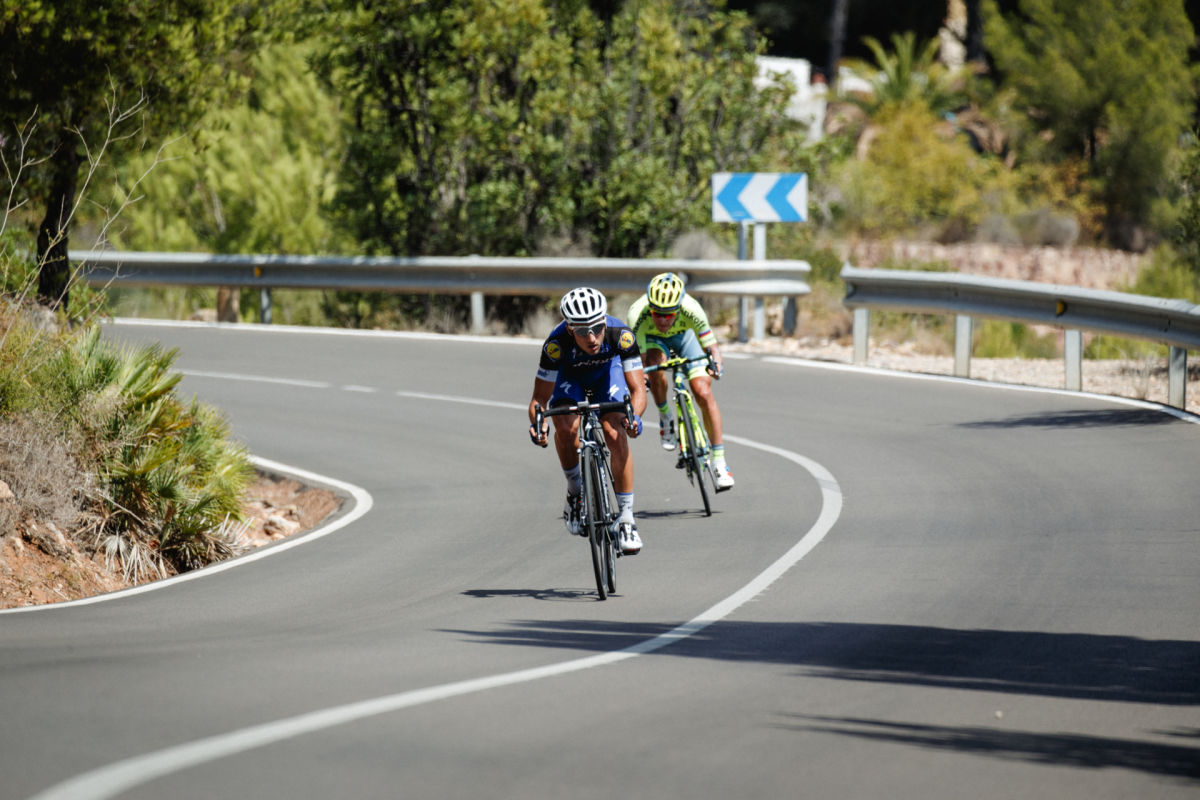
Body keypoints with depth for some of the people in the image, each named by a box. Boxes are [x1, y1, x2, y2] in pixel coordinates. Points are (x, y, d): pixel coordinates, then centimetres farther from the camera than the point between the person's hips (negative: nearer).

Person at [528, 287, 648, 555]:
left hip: (607, 371, 0)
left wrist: (634, 415, -54)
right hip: (569, 376, 0)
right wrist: (537, 424, -52)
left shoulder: (620, 335, -37)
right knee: (566, 427, -29)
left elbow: (638, 389, -33)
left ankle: (627, 519, -11)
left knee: (616, 435, -20)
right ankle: (576, 492, -4)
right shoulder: (557, 343, -39)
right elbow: (540, 397, -32)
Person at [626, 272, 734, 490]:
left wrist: (716, 362, -55)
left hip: (684, 334, 0)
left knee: (704, 394, -13)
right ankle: (665, 418, -6)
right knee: (655, 365, -34)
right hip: (653, 339, 0)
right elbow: (638, 359, -34)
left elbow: (711, 346, -34)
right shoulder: (638, 315, -40)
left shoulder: (691, 309, -39)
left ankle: (720, 461, -4)